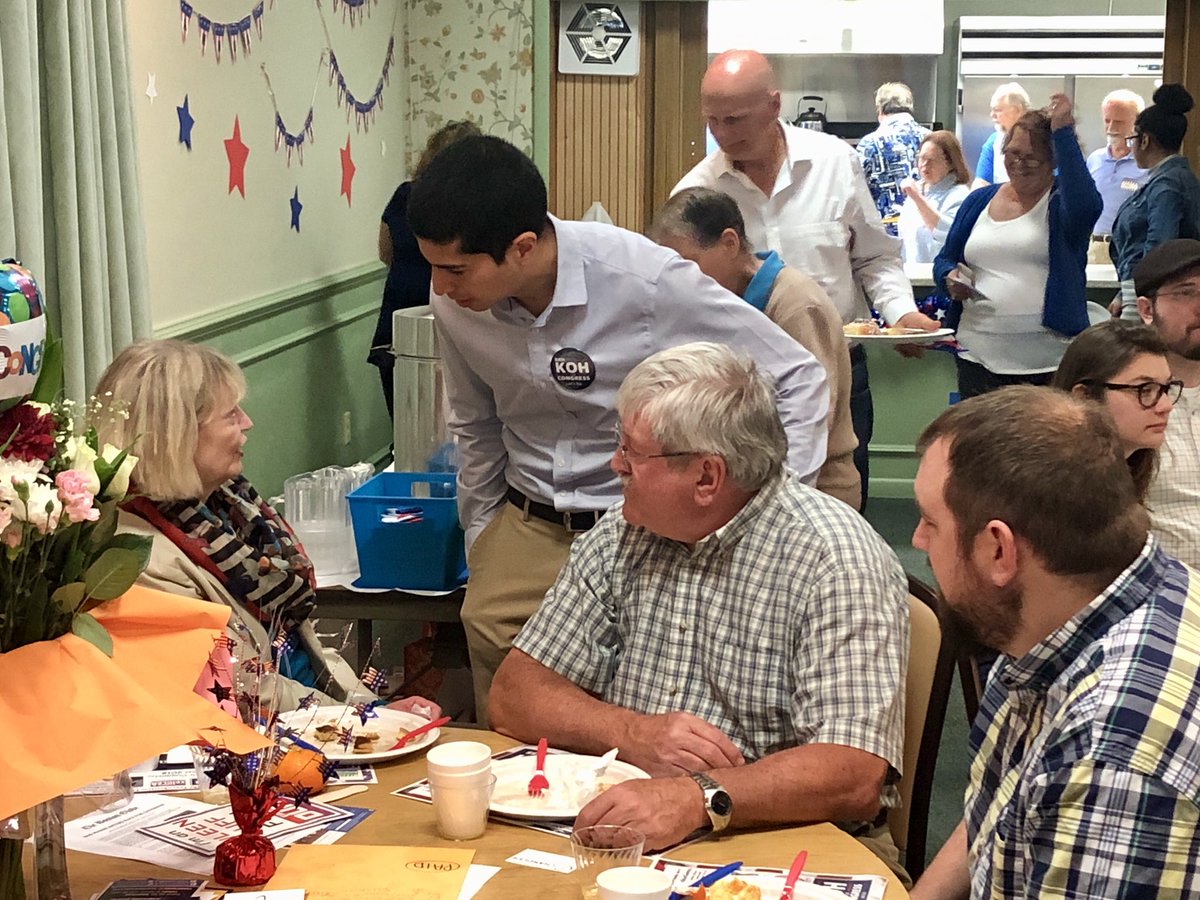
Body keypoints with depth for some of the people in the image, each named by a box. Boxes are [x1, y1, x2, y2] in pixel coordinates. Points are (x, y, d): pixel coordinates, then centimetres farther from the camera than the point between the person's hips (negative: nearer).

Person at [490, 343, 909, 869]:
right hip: (627, 838, 4)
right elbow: (515, 694, 4)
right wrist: (632, 733, -14)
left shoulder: (837, 560, -14)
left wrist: (699, 798, -37)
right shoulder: (621, 538, 4)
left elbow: (854, 777, -22)